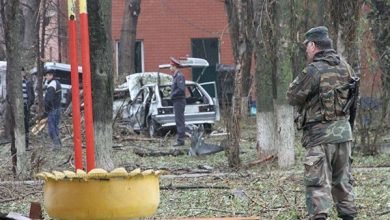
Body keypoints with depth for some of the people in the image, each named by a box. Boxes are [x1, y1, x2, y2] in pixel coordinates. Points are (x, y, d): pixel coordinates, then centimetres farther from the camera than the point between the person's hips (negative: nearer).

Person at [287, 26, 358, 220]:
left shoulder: (313, 71, -15)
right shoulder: (345, 67, 6)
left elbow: (293, 97, -8)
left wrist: (299, 80, 7)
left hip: (319, 134, -7)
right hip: (344, 131, 7)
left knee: (318, 183, -7)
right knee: (342, 181, 16)